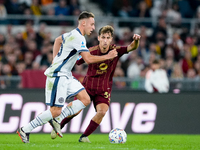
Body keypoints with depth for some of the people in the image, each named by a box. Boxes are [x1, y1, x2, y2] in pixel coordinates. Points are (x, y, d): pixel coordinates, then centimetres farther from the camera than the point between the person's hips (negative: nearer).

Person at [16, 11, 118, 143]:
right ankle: (25, 130, 1)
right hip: (57, 76, -10)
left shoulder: (74, 34, 12)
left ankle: (56, 120, 3)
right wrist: (107, 57, -13)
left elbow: (58, 40, 31)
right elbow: (88, 59, -23)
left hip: (66, 75, 10)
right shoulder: (78, 38, -19)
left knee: (85, 99, 0)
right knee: (56, 111, -9)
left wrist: (55, 59, 27)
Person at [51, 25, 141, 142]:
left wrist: (136, 40, -44)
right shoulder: (91, 52, -14)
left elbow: (132, 47, -24)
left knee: (102, 111, -21)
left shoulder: (116, 51, -11)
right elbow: (74, 62, -1)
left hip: (104, 89, 1)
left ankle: (84, 136, -5)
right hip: (88, 85, -1)